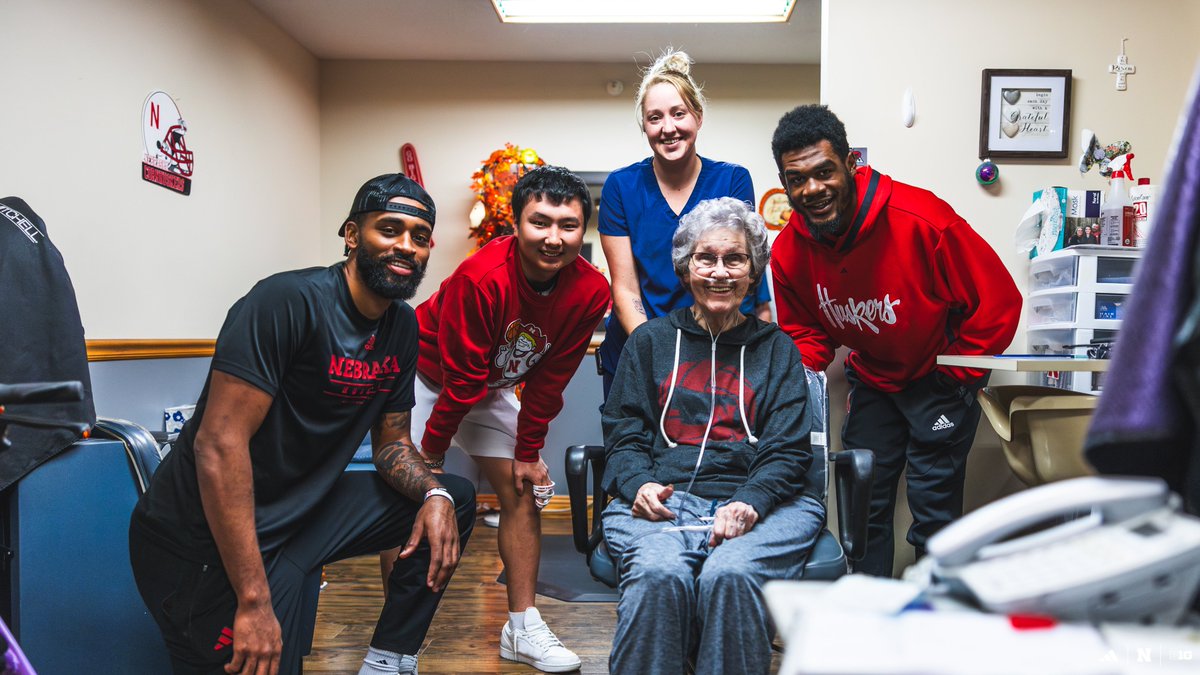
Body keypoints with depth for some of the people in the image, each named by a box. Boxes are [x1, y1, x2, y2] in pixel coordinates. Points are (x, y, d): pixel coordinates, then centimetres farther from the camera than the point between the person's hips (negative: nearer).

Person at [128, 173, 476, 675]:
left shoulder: (403, 325, 3)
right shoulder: (290, 301, -21)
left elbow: (392, 442, 12)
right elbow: (219, 443, -26)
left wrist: (434, 493, -11)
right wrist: (254, 602, -28)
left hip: (306, 510, 8)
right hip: (208, 539, -8)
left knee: (454, 500, 6)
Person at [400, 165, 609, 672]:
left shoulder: (590, 291, -20)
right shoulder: (480, 278, -35)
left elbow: (549, 379, -10)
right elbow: (459, 378, -26)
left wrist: (528, 451, -5)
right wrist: (432, 451, -15)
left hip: (493, 387, 5)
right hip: (428, 375, -4)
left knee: (523, 493, 1)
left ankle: (522, 629, 10)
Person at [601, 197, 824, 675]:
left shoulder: (776, 349, 18)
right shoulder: (650, 340, 19)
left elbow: (787, 449, 7)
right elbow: (624, 434, 13)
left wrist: (749, 502, -13)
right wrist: (639, 484, -10)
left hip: (760, 501, 0)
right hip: (664, 498, 0)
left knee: (730, 575, -32)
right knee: (659, 574, -32)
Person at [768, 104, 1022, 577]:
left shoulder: (920, 219, -28)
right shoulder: (788, 251, -13)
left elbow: (998, 301, -18)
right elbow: (802, 330, 4)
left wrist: (955, 374, -12)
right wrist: (805, 371, -17)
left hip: (938, 378, -4)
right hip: (871, 378, 5)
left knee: (933, 504, -3)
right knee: (861, 502, 9)